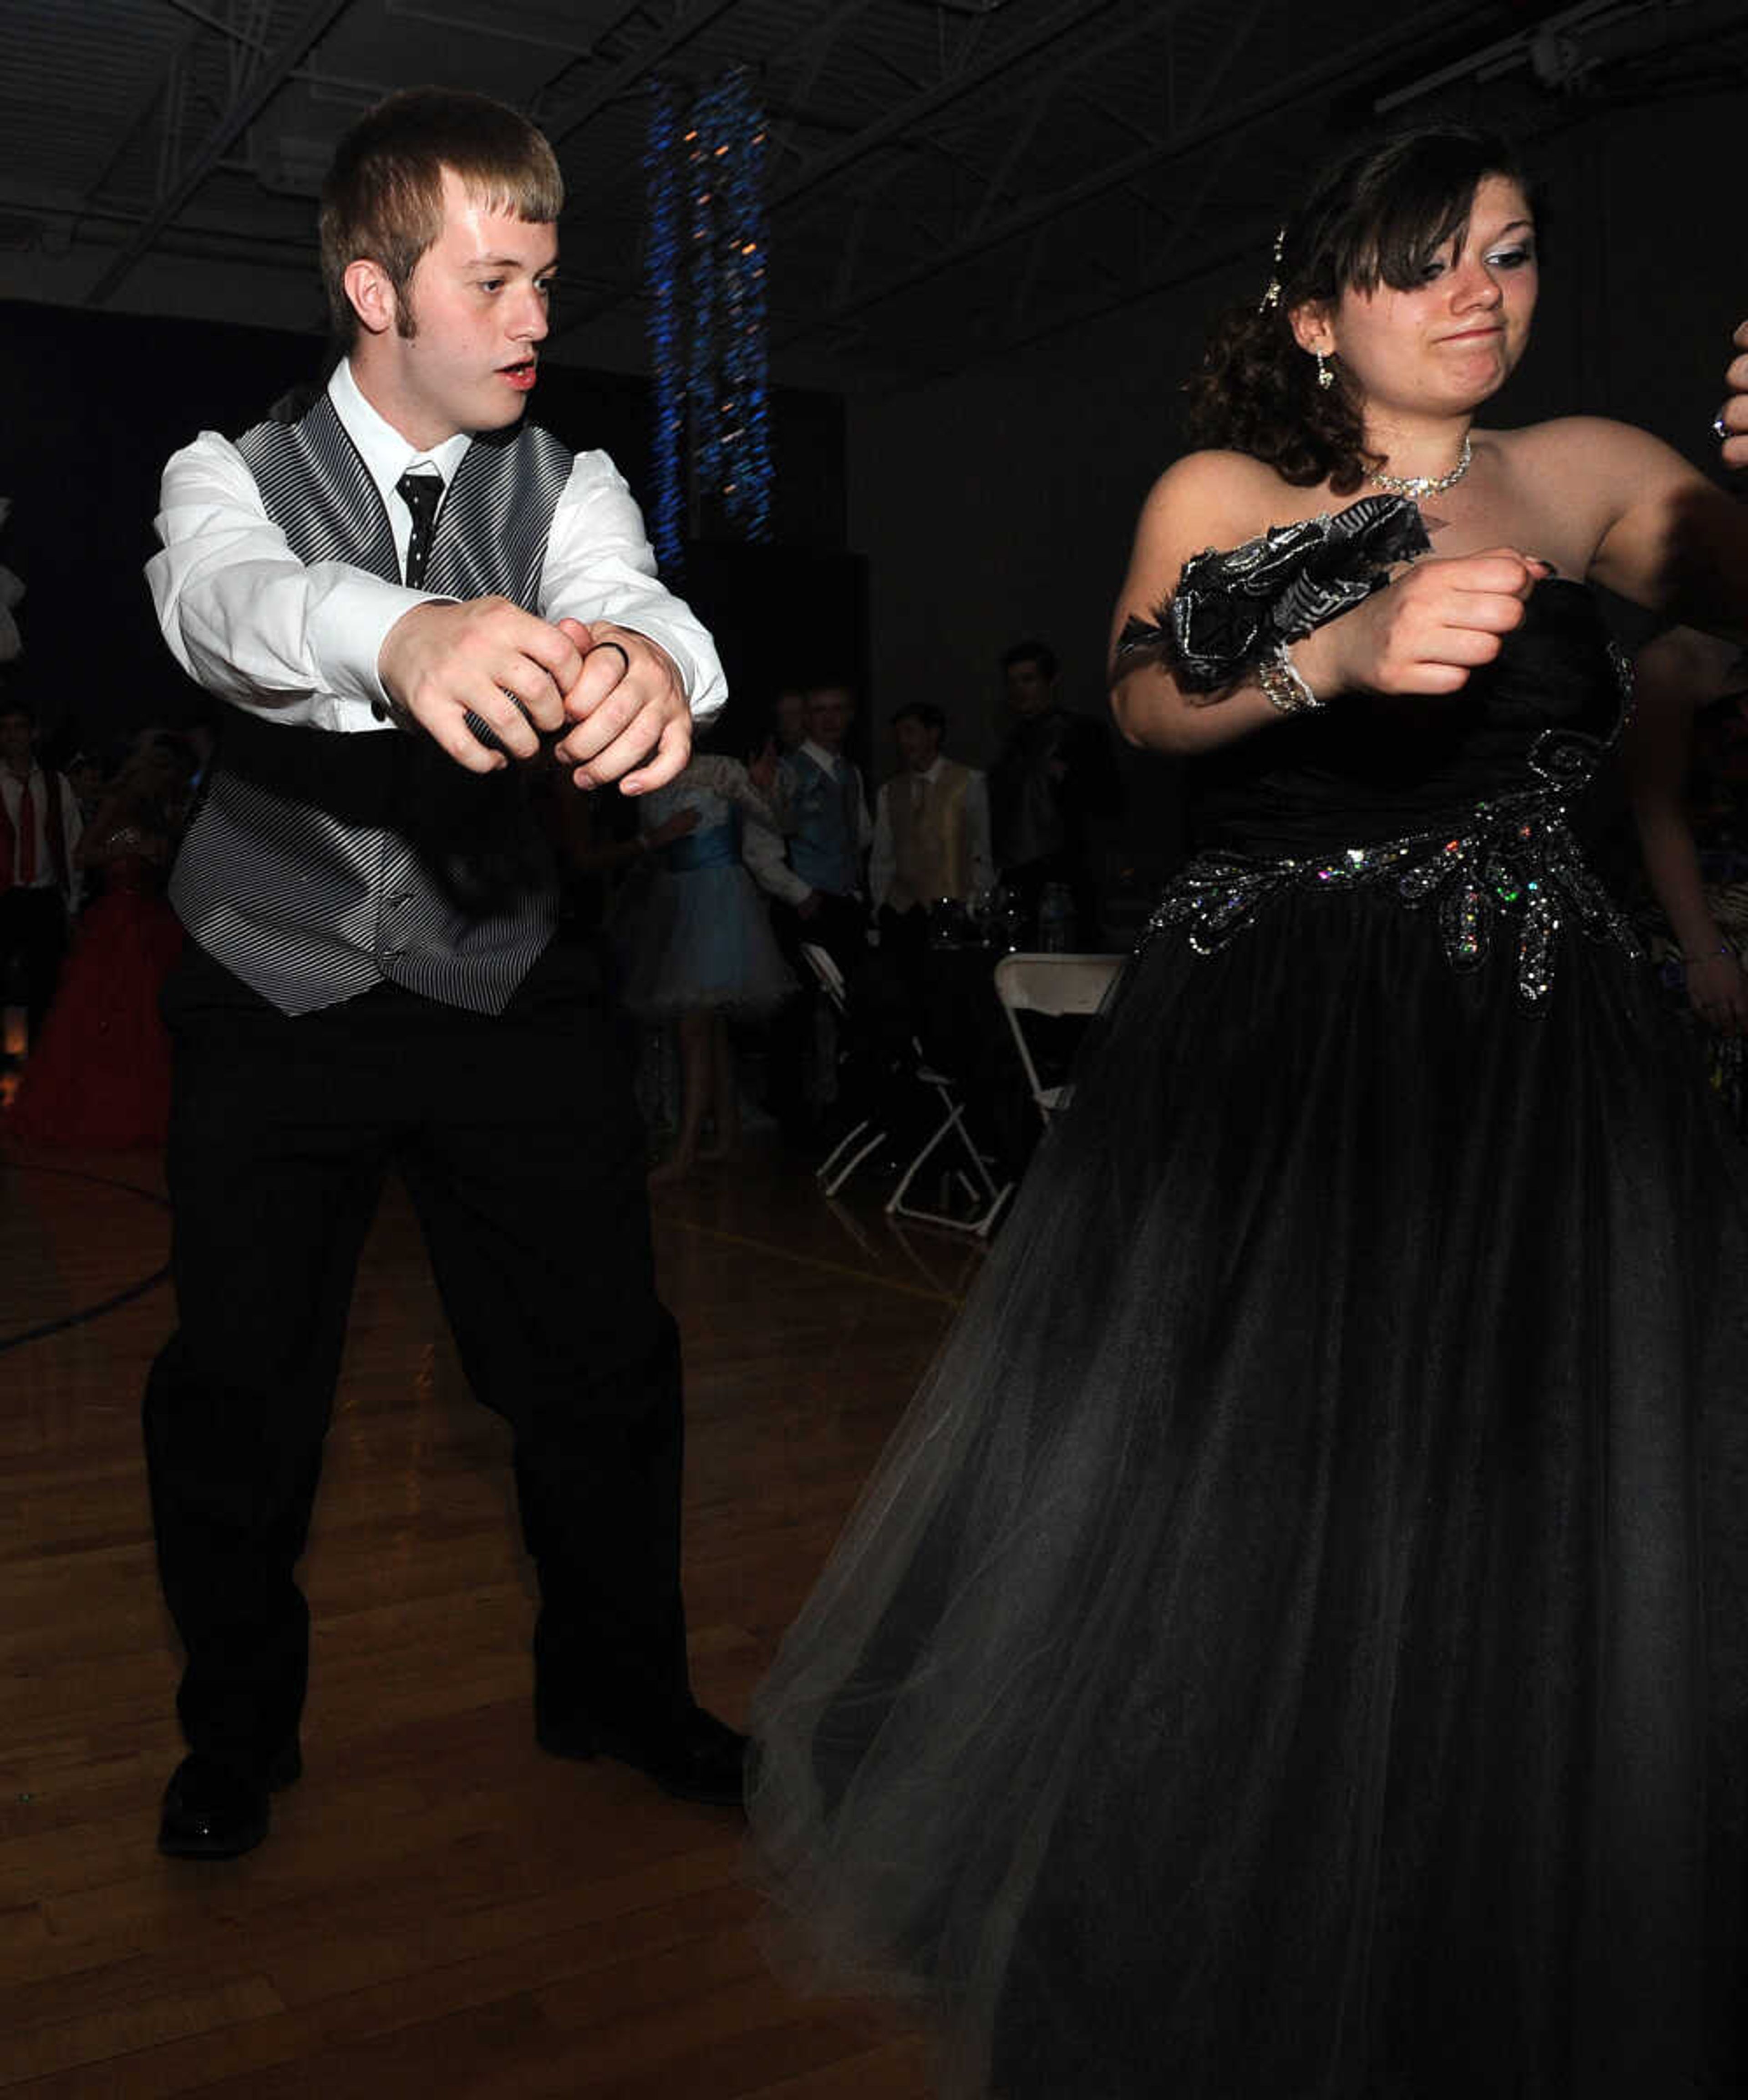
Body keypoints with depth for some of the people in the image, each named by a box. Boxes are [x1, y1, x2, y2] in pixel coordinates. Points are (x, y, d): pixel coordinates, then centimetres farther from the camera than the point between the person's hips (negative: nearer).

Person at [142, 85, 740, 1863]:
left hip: (506, 991, 2)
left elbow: (628, 591, -22)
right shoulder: (234, 475, -4)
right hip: (276, 1001, -1)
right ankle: (236, 1729, 30)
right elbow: (226, 603, -29)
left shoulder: (565, 489, 1)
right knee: (237, 1388, 5)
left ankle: (618, 1688, 28)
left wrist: (643, 652, -50)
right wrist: (399, 633, -53)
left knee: (606, 1364, 3)